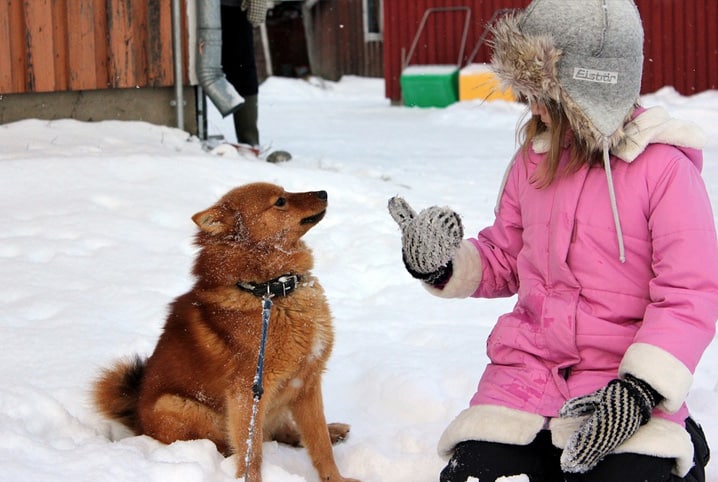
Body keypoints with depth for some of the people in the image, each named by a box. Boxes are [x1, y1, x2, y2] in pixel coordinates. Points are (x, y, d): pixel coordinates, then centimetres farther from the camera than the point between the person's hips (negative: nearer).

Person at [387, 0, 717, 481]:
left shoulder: (663, 168, -8)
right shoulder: (532, 161, 10)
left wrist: (641, 389, -21)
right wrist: (440, 264, 1)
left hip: (624, 376, -4)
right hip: (528, 369, 4)